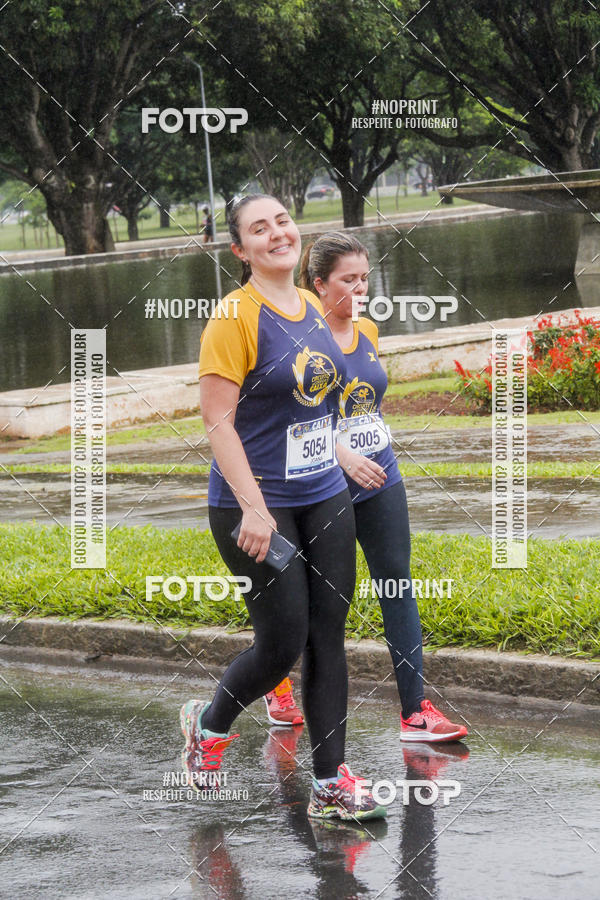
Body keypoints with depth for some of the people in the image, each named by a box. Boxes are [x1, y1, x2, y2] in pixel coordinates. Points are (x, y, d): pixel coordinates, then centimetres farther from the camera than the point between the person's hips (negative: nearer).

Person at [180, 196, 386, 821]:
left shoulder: (313, 307, 9)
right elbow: (217, 420, -17)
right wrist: (253, 508, -22)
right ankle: (209, 723, 24)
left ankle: (330, 786, 8)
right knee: (284, 643, -5)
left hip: (325, 497, 7)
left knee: (328, 636, 4)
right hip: (257, 507, -7)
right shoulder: (235, 317, -14)